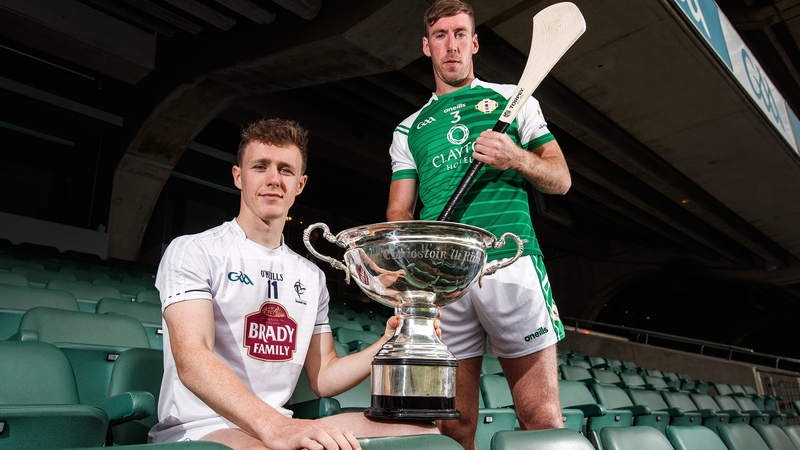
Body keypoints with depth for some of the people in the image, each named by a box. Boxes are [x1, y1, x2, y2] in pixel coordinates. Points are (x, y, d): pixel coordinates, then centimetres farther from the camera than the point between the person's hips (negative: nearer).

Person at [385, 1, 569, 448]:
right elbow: (399, 213, 14)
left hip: (510, 264, -1)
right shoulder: (409, 130, 21)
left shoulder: (512, 99, 17)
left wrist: (516, 158, -8)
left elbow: (561, 179, 13)